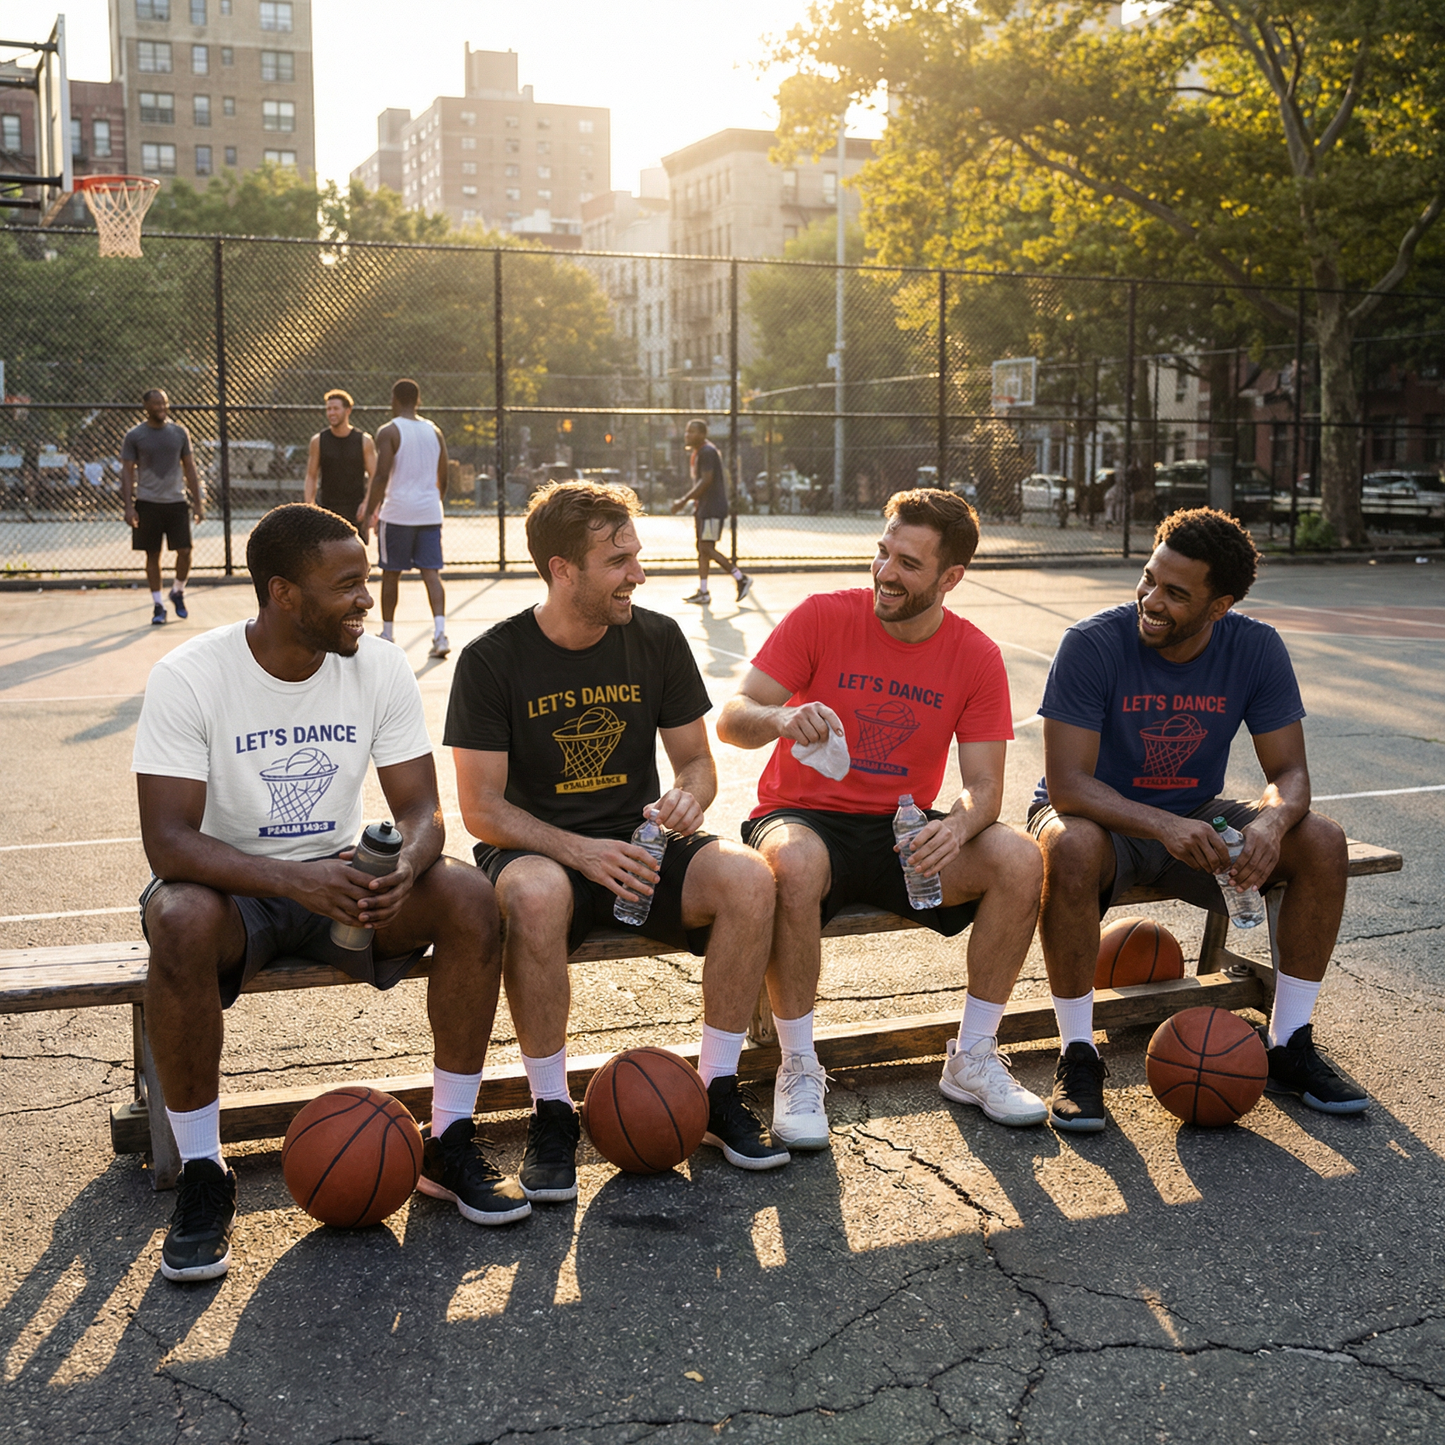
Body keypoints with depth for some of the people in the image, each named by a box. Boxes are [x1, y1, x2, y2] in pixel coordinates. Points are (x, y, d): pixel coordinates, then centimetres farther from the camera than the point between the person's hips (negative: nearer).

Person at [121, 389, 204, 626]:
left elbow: (189, 468, 10)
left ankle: (178, 592, 21)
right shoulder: (134, 436, 0)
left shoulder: (179, 432, 6)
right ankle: (158, 605, 11)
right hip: (147, 504, -1)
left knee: (184, 551, -5)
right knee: (152, 555, 3)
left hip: (177, 502, 2)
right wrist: (128, 506, -9)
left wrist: (197, 502, 5)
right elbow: (127, 472, 0)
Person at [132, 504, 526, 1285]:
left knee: (470, 896, -23)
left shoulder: (380, 668, -7)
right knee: (180, 921, -38)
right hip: (230, 883, -3)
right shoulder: (187, 678, -18)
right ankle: (202, 1176, -19)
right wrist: (295, 880, -41)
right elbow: (167, 841, -24)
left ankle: (449, 1143, -9)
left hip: (341, 875, 3)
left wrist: (404, 865, -33)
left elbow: (420, 809, -8)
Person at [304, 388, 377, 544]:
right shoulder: (318, 441, 2)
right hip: (326, 509, 0)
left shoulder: (364, 441, 1)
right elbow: (311, 476, 5)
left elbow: (374, 476, 1)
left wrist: (366, 503, -14)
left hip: (356, 510, 0)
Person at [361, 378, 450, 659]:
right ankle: (440, 632, -17)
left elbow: (381, 476, -14)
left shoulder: (389, 432, -7)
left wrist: (370, 512, -8)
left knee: (391, 574, 9)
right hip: (430, 513, 4)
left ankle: (387, 634, 20)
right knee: (431, 572, -1)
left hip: (397, 512, -4)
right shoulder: (435, 431, 10)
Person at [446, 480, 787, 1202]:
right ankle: (551, 1112, -20)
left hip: (637, 845, 3)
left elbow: (696, 760, 9)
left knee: (749, 878, -25)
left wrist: (687, 797, -16)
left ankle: (719, 1092, -9)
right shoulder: (492, 660, -9)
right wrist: (579, 851, -25)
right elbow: (481, 809, -10)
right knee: (536, 895, -39)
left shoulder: (657, 639, 1)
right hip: (533, 848, -3)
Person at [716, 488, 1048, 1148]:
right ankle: (799, 1071, -20)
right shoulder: (823, 617, -9)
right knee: (793, 864, -38)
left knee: (1019, 858, -22)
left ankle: (972, 1060, -5)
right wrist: (781, 718, -36)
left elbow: (984, 787, -6)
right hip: (805, 817, -3)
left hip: (903, 830, 3)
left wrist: (958, 826, -30)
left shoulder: (976, 658, -2)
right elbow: (730, 721, -13)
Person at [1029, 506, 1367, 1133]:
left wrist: (1272, 822, -33)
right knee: (1071, 848, -39)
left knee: (1323, 841, -18)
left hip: (1196, 818, 4)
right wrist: (1164, 827, -42)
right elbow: (1067, 783, -27)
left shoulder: (1256, 649, -10)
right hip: (1102, 817, -4)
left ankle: (1288, 1045, -4)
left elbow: (1289, 771, -9)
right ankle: (1077, 1055, -22)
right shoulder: (1091, 645, -23)